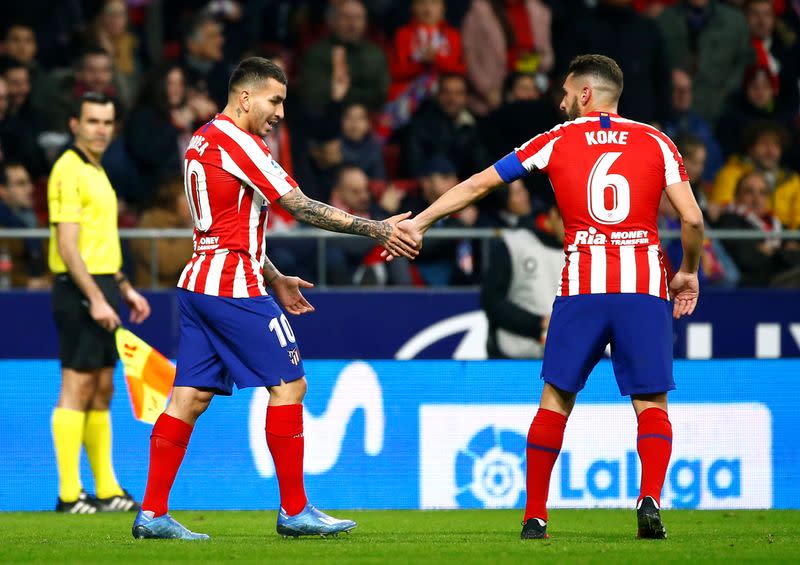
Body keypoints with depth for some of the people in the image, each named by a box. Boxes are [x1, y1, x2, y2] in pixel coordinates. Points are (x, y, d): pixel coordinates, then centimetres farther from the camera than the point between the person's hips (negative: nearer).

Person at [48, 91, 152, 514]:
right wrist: (95, 298, -22)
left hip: (101, 291, 10)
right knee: (76, 388, -9)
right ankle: (69, 494, -8)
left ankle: (106, 490, 13)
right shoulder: (69, 171, -11)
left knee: (102, 391, 10)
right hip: (80, 291, -10)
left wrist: (125, 289, 23)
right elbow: (67, 246, -18)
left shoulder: (97, 172, 18)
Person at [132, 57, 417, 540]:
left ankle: (152, 513, 2)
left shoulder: (202, 142, 17)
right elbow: (303, 208, -15)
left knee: (191, 396, 6)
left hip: (200, 281, 9)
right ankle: (294, 511, -1)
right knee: (289, 384, -3)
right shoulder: (238, 142, -12)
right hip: (234, 287, -9)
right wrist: (377, 229, -11)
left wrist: (273, 279, 25)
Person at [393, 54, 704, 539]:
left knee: (555, 400, 10)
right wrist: (689, 273, 18)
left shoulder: (558, 141, 9)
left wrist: (420, 222, 24)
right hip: (645, 287, 0)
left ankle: (535, 516, 11)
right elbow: (693, 218, 0)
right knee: (652, 404, 4)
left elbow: (477, 185, 14)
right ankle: (650, 501, -17)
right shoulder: (656, 143, 7)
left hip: (581, 287, 0)